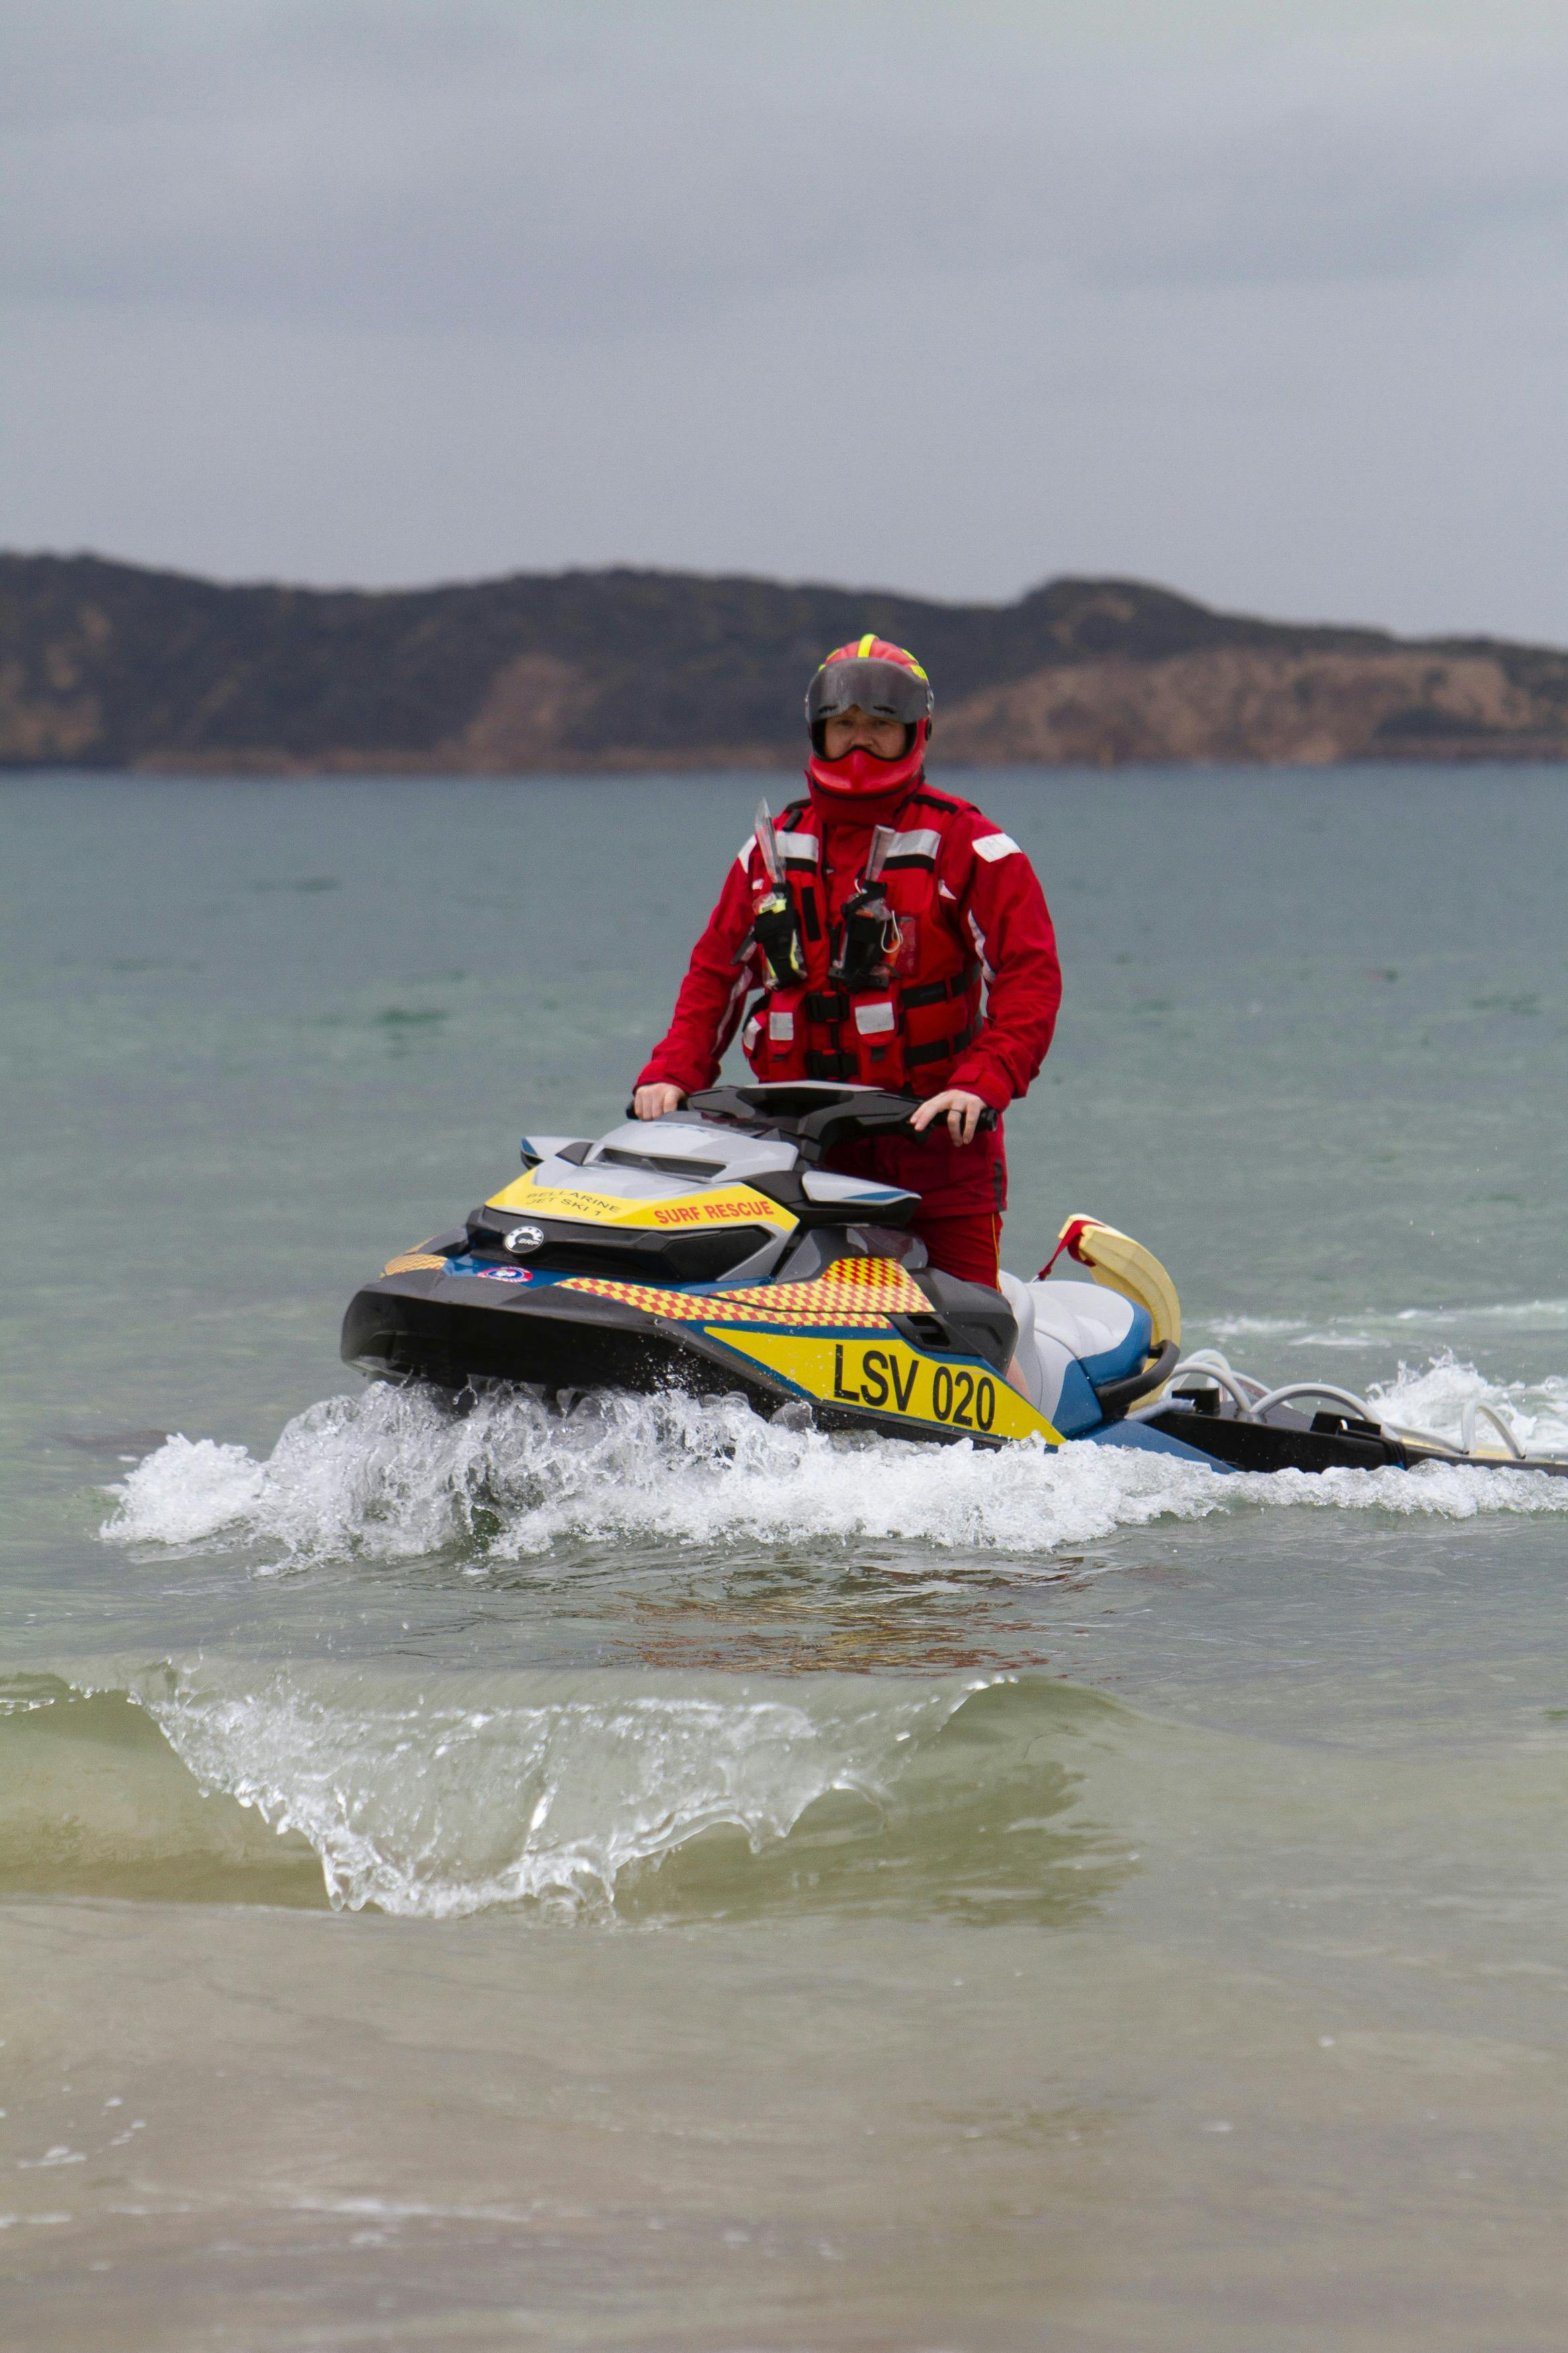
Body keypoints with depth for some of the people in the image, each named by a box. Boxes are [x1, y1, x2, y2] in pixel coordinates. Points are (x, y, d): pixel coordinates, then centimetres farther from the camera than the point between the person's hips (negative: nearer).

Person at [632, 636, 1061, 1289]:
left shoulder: (969, 846, 1)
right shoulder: (773, 848, 14)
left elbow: (1029, 975, -7)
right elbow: (716, 972, 18)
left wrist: (982, 1083, -22)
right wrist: (672, 1074, 1)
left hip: (936, 1141, -3)